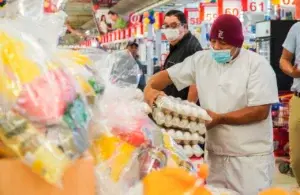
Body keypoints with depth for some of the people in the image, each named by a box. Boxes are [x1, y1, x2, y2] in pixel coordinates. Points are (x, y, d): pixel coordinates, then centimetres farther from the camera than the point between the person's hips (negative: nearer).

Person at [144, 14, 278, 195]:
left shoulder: (257, 65, -10)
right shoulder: (201, 60, 4)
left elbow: (260, 111, -15)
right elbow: (167, 75, 8)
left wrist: (220, 118, -16)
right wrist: (150, 88, -13)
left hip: (250, 157, -4)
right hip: (214, 154, 5)